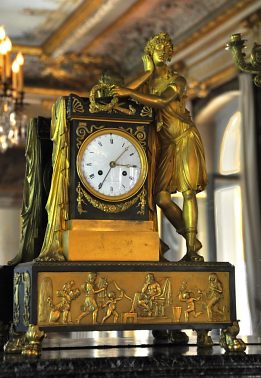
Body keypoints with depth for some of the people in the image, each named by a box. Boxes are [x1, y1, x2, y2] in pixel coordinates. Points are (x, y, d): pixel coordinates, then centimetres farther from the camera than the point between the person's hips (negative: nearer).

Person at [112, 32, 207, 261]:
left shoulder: (177, 80, 0)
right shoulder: (147, 81, 13)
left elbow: (162, 101, -20)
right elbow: (126, 92, -6)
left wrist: (131, 93, -24)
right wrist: (149, 72, -9)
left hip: (185, 138, -4)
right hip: (166, 143, 4)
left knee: (188, 191, -13)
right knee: (160, 195, -6)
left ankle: (191, 249, -14)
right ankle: (192, 240, 6)